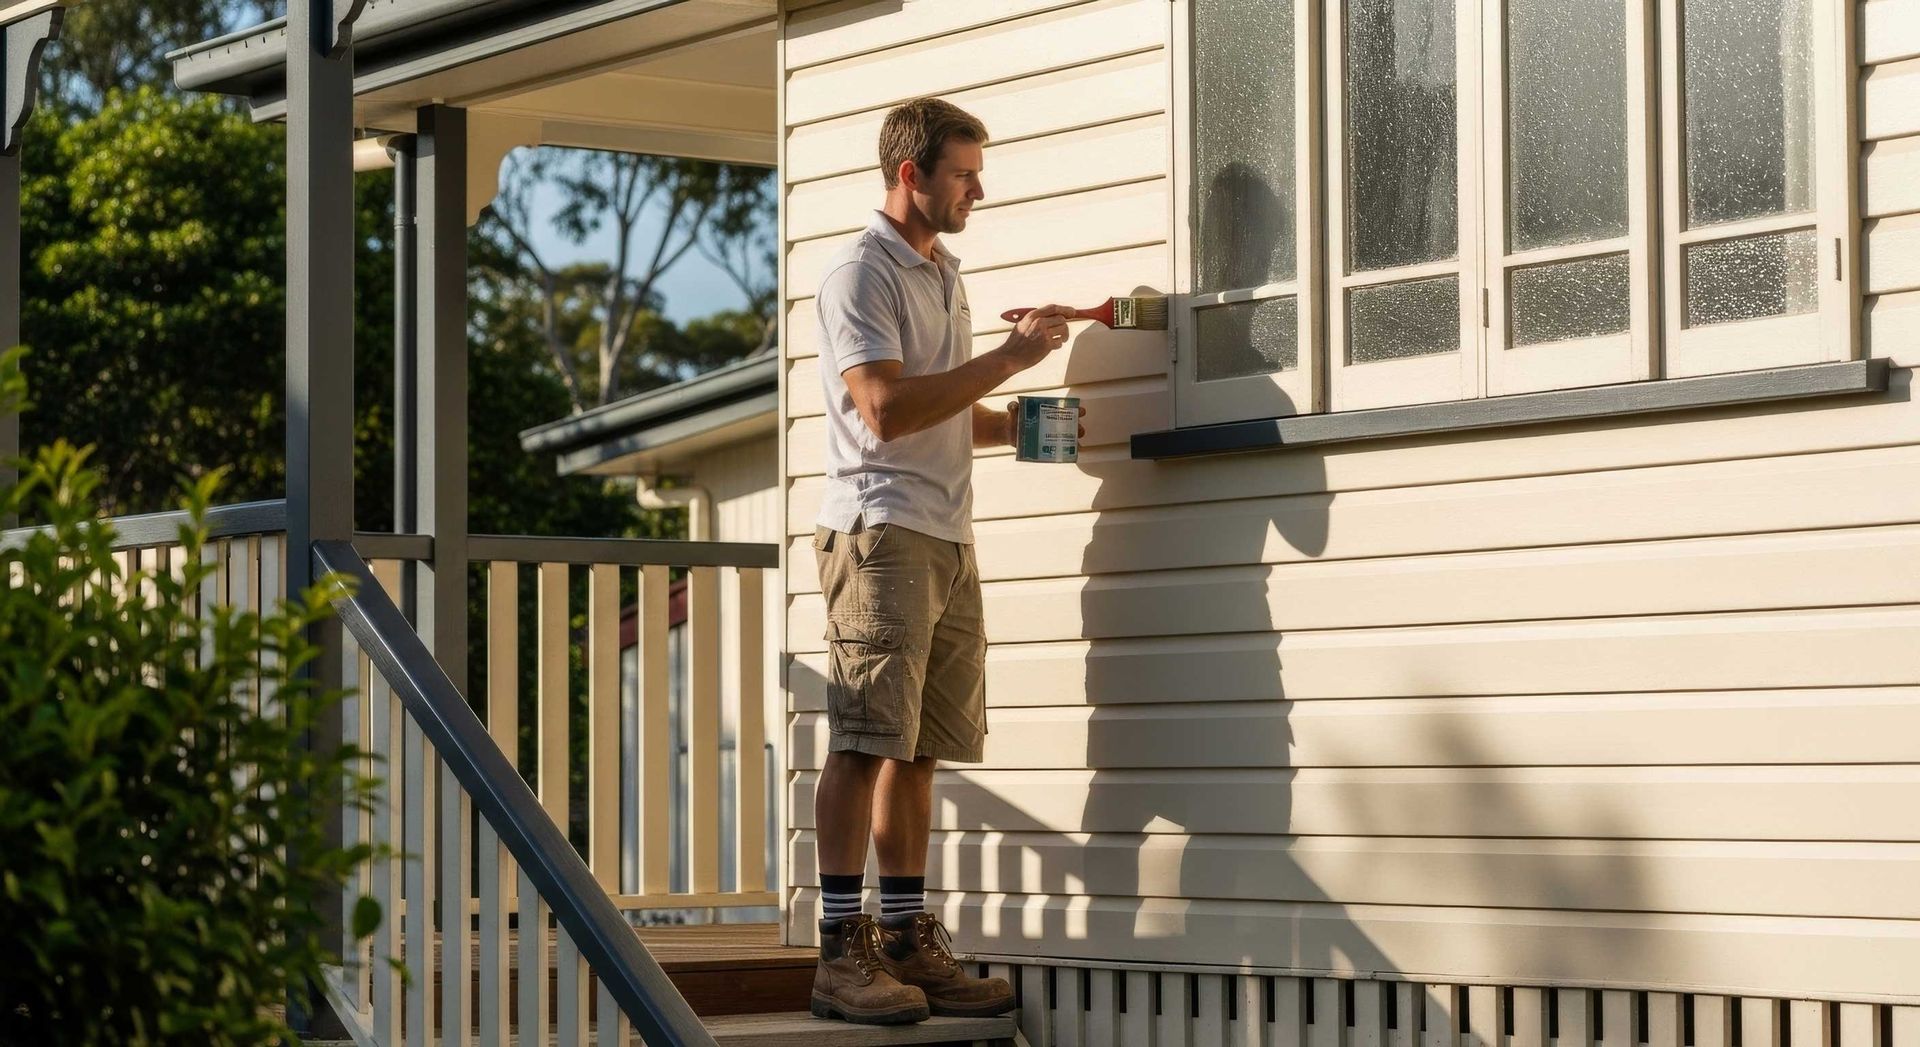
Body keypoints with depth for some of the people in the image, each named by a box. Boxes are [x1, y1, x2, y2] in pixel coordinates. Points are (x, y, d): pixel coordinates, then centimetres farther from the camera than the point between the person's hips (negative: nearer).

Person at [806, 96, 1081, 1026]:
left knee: (918, 749, 7)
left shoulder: (945, 276, 22)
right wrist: (1010, 356, -14)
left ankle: (907, 941, 10)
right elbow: (887, 408, -17)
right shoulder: (861, 274, -6)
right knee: (866, 742, -10)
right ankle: (842, 950, -10)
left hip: (947, 538, 8)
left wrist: (1024, 422, 9)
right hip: (880, 531, -8)